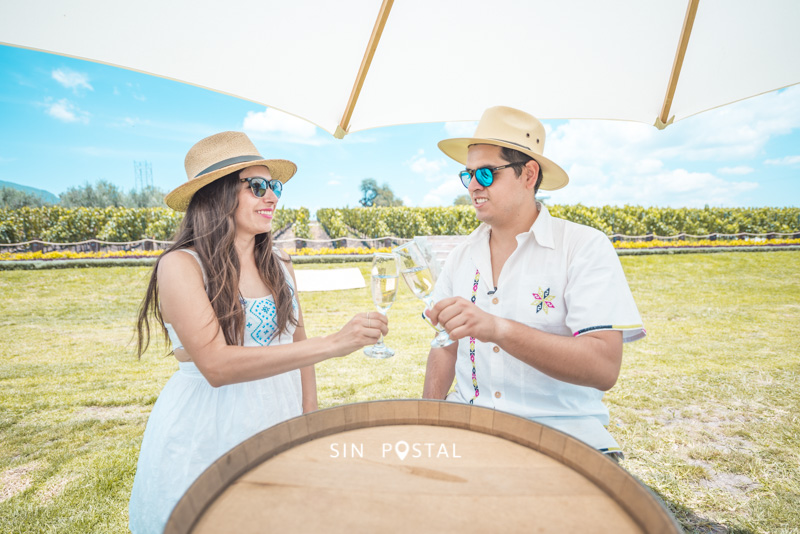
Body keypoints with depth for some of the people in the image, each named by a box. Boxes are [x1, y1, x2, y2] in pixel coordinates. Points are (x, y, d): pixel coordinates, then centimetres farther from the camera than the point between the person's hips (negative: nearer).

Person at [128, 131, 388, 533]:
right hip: (205, 435, -4)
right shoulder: (181, 265, -15)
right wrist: (332, 344, -31)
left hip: (278, 422, 5)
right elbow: (216, 365, -26)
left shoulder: (279, 265, 2)